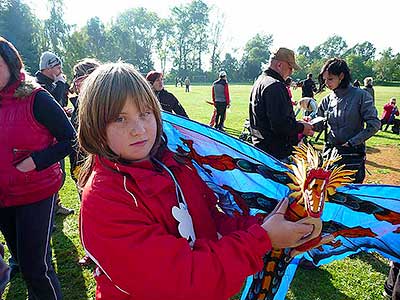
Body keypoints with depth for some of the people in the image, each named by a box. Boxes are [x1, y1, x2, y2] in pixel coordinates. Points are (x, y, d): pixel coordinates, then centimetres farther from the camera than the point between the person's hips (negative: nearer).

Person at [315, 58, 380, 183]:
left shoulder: (361, 96, -8)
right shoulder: (327, 100, 5)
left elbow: (374, 124, -10)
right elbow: (320, 125, 9)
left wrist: (352, 142, -14)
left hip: (353, 154, -3)